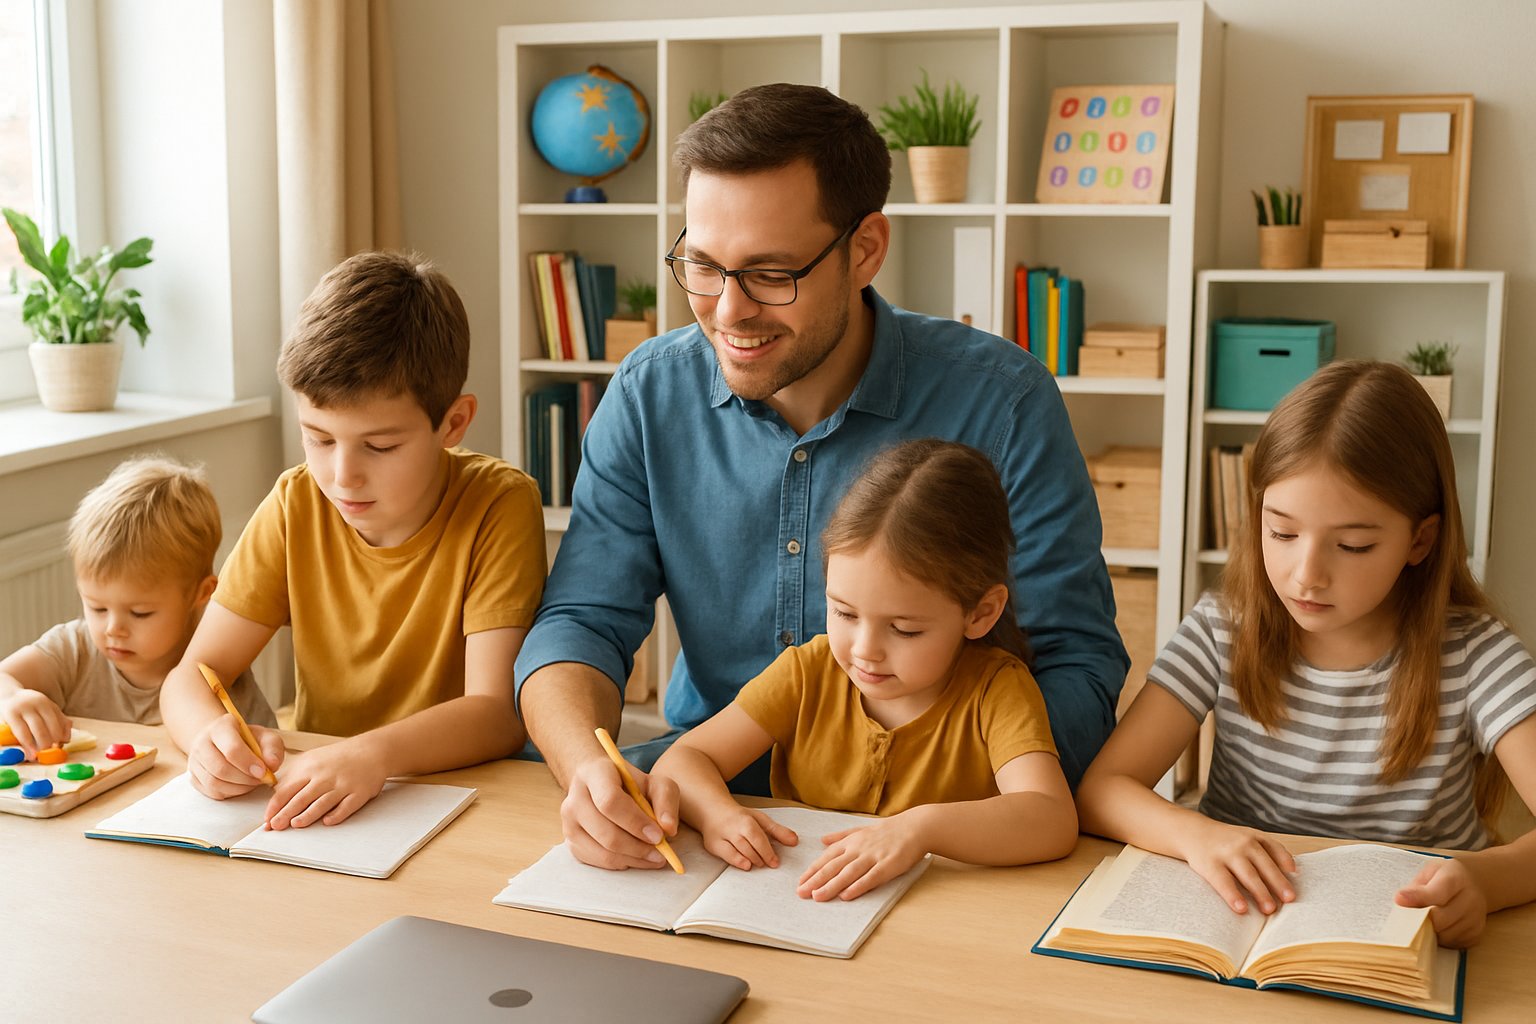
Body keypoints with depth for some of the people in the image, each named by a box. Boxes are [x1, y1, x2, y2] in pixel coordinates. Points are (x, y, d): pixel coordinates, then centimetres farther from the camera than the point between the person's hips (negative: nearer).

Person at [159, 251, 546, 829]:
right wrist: (213, 733, -24)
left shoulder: (499, 506, -13)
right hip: (312, 803, 3)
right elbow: (192, 675, -1)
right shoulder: (297, 506, -1)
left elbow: (497, 712, -19)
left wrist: (375, 754, -37)